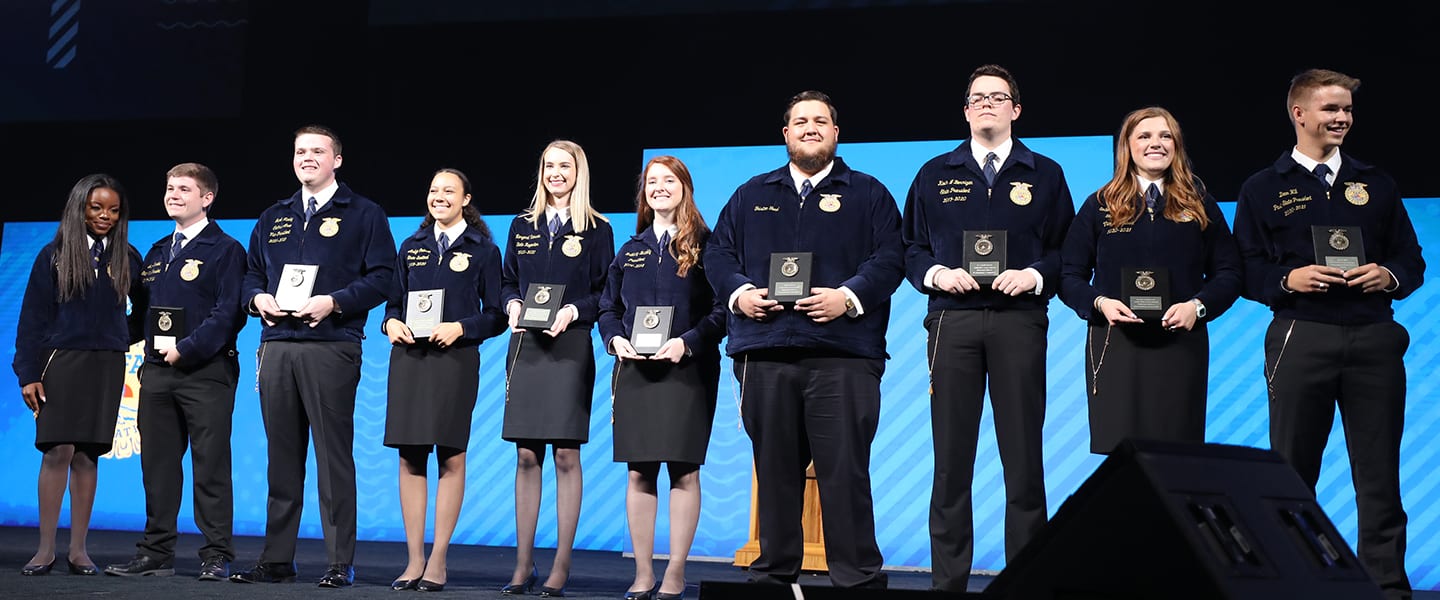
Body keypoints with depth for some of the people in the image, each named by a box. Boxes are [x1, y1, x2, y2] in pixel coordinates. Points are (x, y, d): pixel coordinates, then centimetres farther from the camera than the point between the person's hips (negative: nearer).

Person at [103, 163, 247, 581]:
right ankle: (156, 554, 16)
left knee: (210, 466, -4)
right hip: (157, 371, 7)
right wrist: (151, 346, 5)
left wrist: (186, 348, -17)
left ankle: (216, 556, 1)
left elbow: (228, 312, -12)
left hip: (205, 371, -7)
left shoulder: (225, 249, -3)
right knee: (158, 464, 9)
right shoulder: (157, 253, 19)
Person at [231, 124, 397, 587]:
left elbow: (381, 276, -4)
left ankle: (340, 563, 1)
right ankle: (277, 560, 14)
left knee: (334, 457, -4)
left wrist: (334, 302, -15)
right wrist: (258, 298, 1)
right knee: (282, 457, 8)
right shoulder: (272, 219, 20)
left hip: (331, 346, -5)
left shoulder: (363, 214, 5)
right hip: (276, 346, 5)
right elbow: (251, 274, 23)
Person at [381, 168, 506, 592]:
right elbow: (395, 302, 18)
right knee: (410, 458, 2)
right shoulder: (411, 247, 15)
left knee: (451, 458, -2)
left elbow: (496, 315, 1)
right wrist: (391, 323, -3)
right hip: (409, 357, 4)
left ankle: (437, 562, 6)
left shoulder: (483, 250, 4)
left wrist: (461, 328, -15)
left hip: (455, 358, -3)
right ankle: (414, 560, 9)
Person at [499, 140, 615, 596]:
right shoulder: (523, 226, 13)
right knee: (526, 456, 4)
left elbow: (606, 293, 1)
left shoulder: (596, 229, 4)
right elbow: (507, 281, 16)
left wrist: (573, 311, -15)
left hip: (570, 347, -3)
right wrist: (512, 304, -4)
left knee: (566, 455, -4)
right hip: (525, 345, 3)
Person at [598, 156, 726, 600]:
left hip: (687, 370, -4)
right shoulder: (630, 251, 15)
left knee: (684, 471, -4)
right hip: (635, 371, 4)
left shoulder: (704, 246, 2)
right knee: (639, 473, 4)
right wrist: (615, 339, -3)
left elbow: (721, 309, -4)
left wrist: (687, 342, -17)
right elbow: (608, 308, 16)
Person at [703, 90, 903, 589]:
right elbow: (718, 252, 16)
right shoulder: (752, 195, 19)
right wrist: (739, 292, -3)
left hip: (842, 355, -3)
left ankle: (857, 579, 1)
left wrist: (848, 297, -14)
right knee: (774, 470, 7)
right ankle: (772, 576, 16)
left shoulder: (868, 194, 11)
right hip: (764, 353, 3)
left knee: (844, 470, -6)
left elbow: (889, 258, 1)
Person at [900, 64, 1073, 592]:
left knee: (1023, 454, -2)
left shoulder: (1044, 175, 12)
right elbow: (911, 247, 13)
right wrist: (936, 273, -5)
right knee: (951, 455, 1)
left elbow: (1067, 251, 7)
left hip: (1019, 319, -1)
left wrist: (1033, 276, -10)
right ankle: (948, 579, 7)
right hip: (953, 318, 1)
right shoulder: (936, 174, 15)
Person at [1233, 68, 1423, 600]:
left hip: (1374, 339, 2)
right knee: (1292, 473, 4)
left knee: (1380, 476, 3)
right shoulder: (1263, 189, 7)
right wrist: (1287, 279, -15)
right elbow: (1245, 270, 3)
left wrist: (1390, 276, -6)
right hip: (1301, 340, -2)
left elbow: (1412, 259, 15)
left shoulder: (1375, 185, 15)